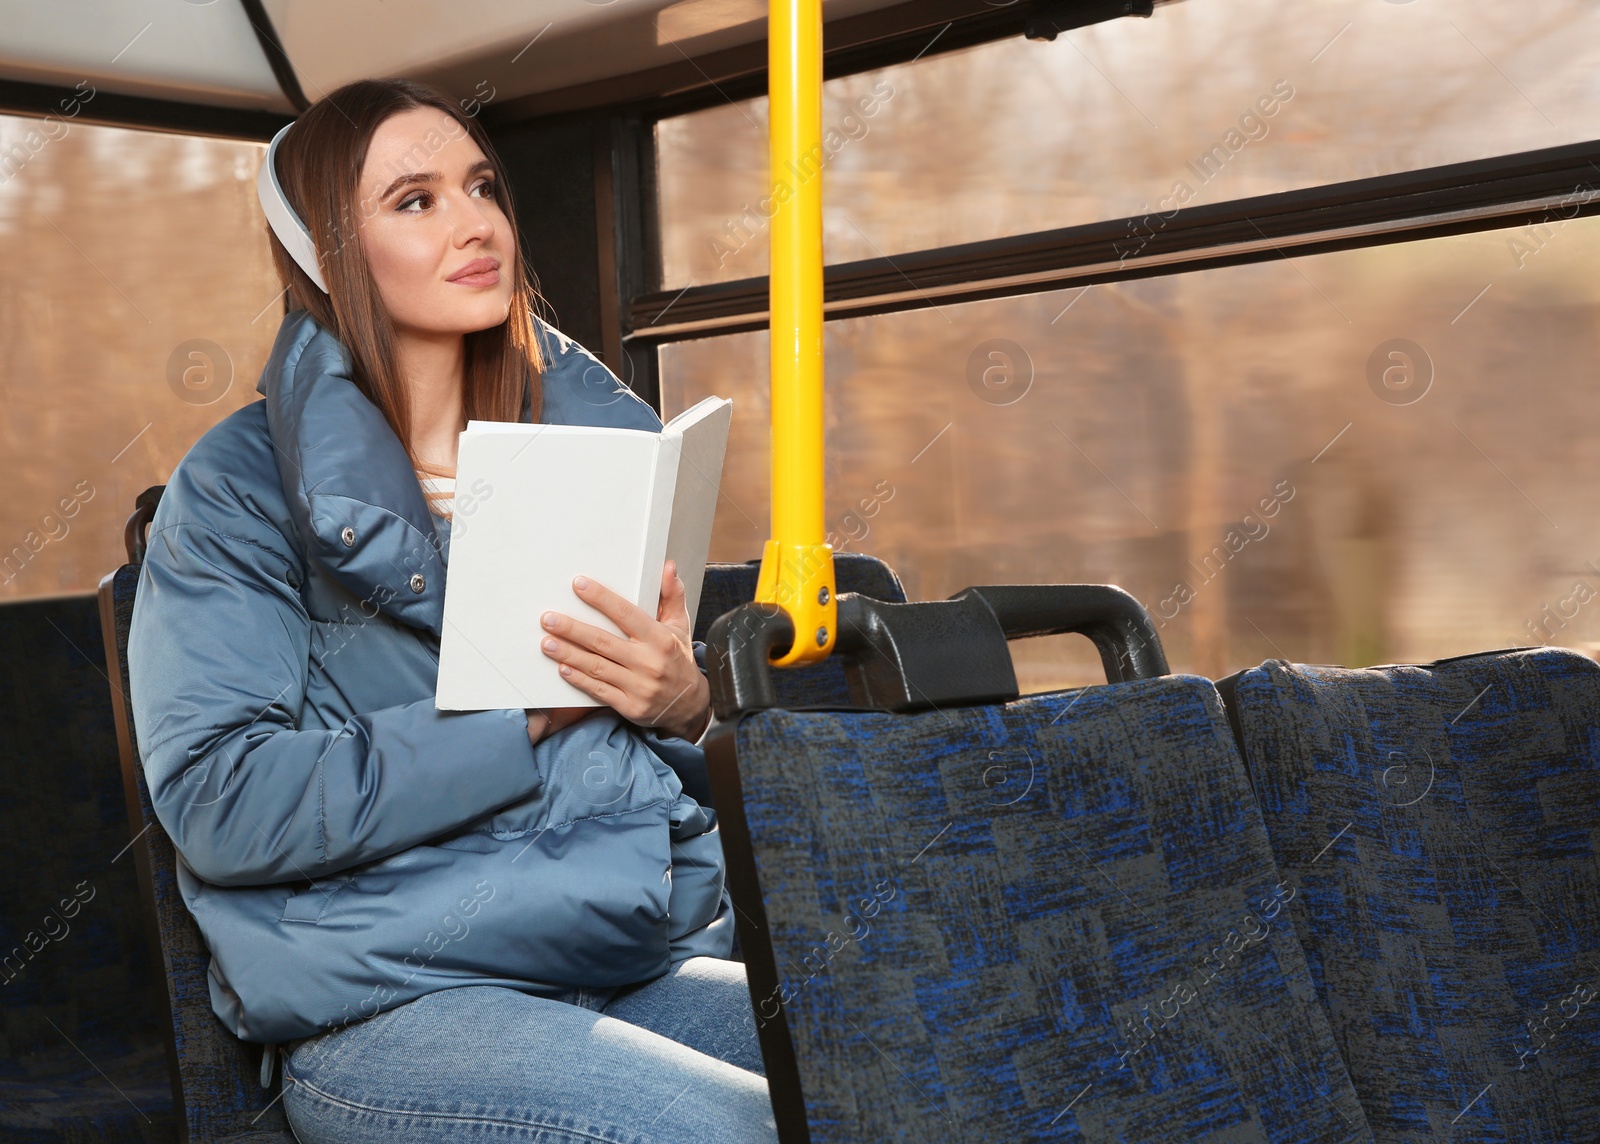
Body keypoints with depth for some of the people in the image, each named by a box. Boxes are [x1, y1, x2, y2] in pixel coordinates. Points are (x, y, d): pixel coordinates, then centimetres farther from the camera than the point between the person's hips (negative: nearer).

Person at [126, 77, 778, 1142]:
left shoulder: (591, 436, 14)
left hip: (646, 956, 5)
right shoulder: (241, 483, 0)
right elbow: (220, 802, -11)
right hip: (391, 1002, -4)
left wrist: (685, 703, -6)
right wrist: (526, 714, -13)